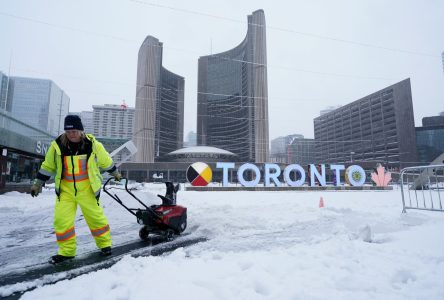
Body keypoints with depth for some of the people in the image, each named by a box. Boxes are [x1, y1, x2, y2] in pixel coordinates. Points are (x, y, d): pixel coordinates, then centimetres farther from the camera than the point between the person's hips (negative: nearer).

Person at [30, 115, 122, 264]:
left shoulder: (93, 144, -9)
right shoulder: (57, 145, -5)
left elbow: (106, 161, 7)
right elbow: (47, 166, 8)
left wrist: (115, 173, 18)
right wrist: (37, 184, 12)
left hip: (87, 189, -2)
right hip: (65, 189, 2)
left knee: (95, 217, 5)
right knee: (61, 219, 0)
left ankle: (105, 244, 24)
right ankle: (66, 251, 19)